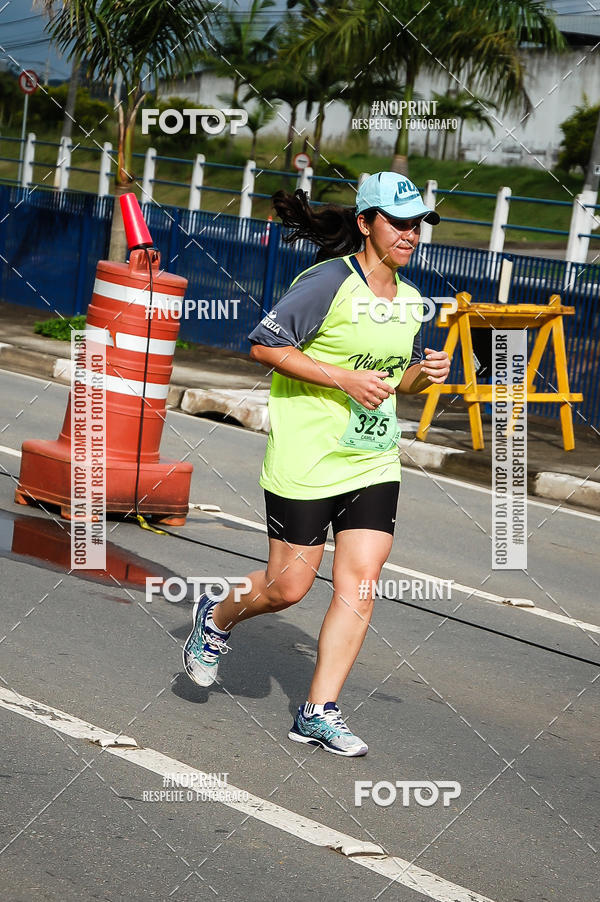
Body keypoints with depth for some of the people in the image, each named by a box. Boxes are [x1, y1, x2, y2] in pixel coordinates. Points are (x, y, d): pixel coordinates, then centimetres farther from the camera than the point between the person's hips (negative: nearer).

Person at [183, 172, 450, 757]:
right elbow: (264, 344, -15)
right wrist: (344, 379, -20)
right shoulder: (330, 282, -13)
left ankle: (318, 712, 4)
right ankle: (216, 618, 33)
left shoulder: (411, 300, 10)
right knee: (288, 587, 1)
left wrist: (423, 372, 0)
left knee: (360, 586, -4)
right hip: (305, 461, -6)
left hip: (374, 464, 6)